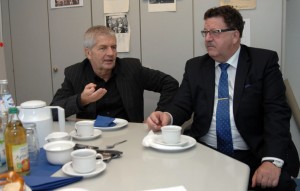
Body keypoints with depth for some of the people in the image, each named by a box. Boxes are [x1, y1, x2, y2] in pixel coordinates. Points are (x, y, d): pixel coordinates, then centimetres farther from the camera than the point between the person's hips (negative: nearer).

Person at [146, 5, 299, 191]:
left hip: (253, 156, -2)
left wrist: (272, 160, -24)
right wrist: (167, 116, -20)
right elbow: (182, 106, 5)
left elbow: (277, 112, -9)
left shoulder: (264, 61, -1)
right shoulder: (195, 66, 10)